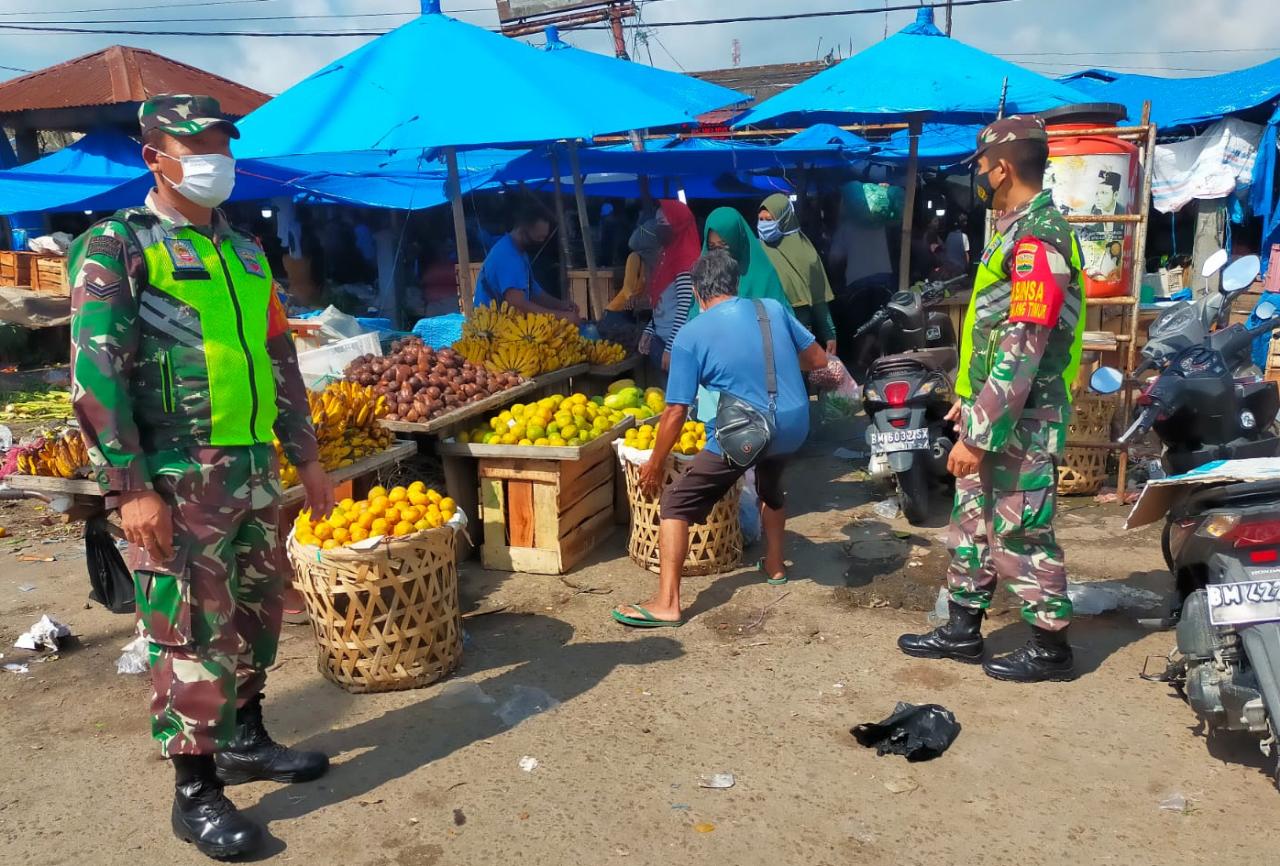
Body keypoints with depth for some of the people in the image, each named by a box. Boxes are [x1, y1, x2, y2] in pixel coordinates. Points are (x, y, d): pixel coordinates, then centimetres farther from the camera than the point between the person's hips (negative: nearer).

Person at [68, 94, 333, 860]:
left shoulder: (245, 250, 15)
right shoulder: (116, 247, -6)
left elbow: (279, 359, 18)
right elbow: (96, 374, -12)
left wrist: (307, 457, 16)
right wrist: (130, 486, -18)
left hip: (256, 468, 7)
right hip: (178, 479, -7)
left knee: (258, 612, 15)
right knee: (193, 632, 0)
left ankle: (244, 740, 35)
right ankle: (197, 793, 14)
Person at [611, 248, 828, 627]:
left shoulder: (691, 335, -5)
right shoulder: (774, 308, 5)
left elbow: (676, 412, -6)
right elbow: (818, 359, 13)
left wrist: (655, 463, 6)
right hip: (794, 425, 5)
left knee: (677, 505, 6)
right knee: (771, 485, 37)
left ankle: (666, 604, 1)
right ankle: (775, 565, 48)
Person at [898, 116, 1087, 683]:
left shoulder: (1037, 240, -21)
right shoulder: (1019, 229, 12)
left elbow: (1021, 355, -26)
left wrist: (978, 435, -24)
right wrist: (970, 400, 23)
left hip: (1020, 423, -10)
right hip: (994, 412, 10)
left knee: (1020, 535, 2)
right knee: (973, 520, 16)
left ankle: (1051, 645, 19)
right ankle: (963, 629, 29)